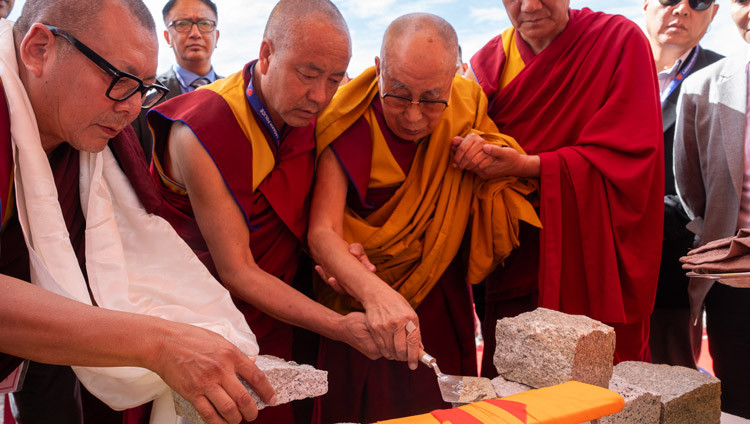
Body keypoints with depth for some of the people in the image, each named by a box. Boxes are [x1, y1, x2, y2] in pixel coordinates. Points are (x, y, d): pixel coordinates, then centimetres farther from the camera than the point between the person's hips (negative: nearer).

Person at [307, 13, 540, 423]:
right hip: (362, 303, -3)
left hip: (441, 303, 4)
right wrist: (375, 292, -50)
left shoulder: (467, 106, -10)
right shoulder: (348, 126, -22)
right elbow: (322, 232, -31)